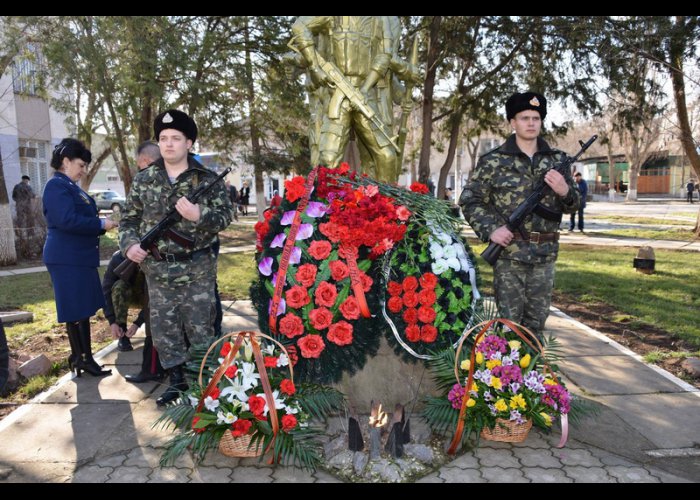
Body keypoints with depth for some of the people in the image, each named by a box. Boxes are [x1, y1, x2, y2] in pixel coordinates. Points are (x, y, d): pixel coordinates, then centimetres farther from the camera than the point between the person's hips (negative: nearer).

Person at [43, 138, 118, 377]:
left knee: (84, 310, 13)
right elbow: (67, 221, -24)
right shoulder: (57, 186, -13)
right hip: (68, 258, -10)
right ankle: (79, 359, 9)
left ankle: (86, 358, 22)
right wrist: (101, 224, -17)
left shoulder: (70, 186, 18)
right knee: (75, 312, -2)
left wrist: (102, 223, 8)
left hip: (80, 256, 10)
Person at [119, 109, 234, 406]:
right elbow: (129, 219, 11)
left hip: (197, 269, -3)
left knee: (200, 328, 5)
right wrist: (129, 244, -6)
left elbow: (226, 215, -6)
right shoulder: (143, 180, 6)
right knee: (164, 329, 10)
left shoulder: (206, 179, -3)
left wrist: (199, 214, -24)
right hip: (157, 270, 3)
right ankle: (178, 381, 26)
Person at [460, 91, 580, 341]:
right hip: (509, 253, -4)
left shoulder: (557, 160, 8)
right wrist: (490, 229, -15)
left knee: (536, 324, 14)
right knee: (508, 322, 2)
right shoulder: (493, 161, -2)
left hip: (545, 255, 4)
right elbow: (470, 201, -1)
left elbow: (573, 205, 12)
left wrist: (565, 191, -10)